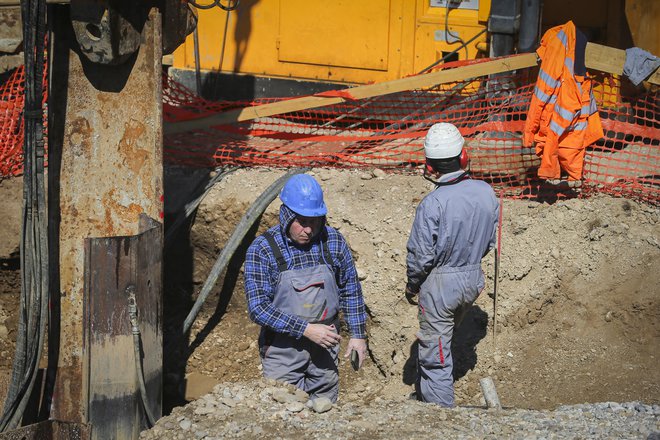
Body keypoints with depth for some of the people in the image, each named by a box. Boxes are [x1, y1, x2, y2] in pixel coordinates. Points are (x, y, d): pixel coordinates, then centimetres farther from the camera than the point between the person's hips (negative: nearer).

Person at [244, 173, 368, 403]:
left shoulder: (333, 241, -3)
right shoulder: (262, 250, -14)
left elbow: (350, 290, 11)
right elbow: (258, 308, -18)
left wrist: (358, 333, 8)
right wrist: (306, 329, -22)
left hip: (324, 345, 3)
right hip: (282, 348, -3)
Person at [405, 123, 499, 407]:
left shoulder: (432, 204, -25)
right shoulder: (486, 192, -8)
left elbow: (420, 255, -17)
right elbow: (490, 240, 5)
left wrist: (412, 286, 0)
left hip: (440, 282, -7)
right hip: (474, 278, 7)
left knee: (434, 352, 8)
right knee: (440, 338, 26)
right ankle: (424, 395, 43)